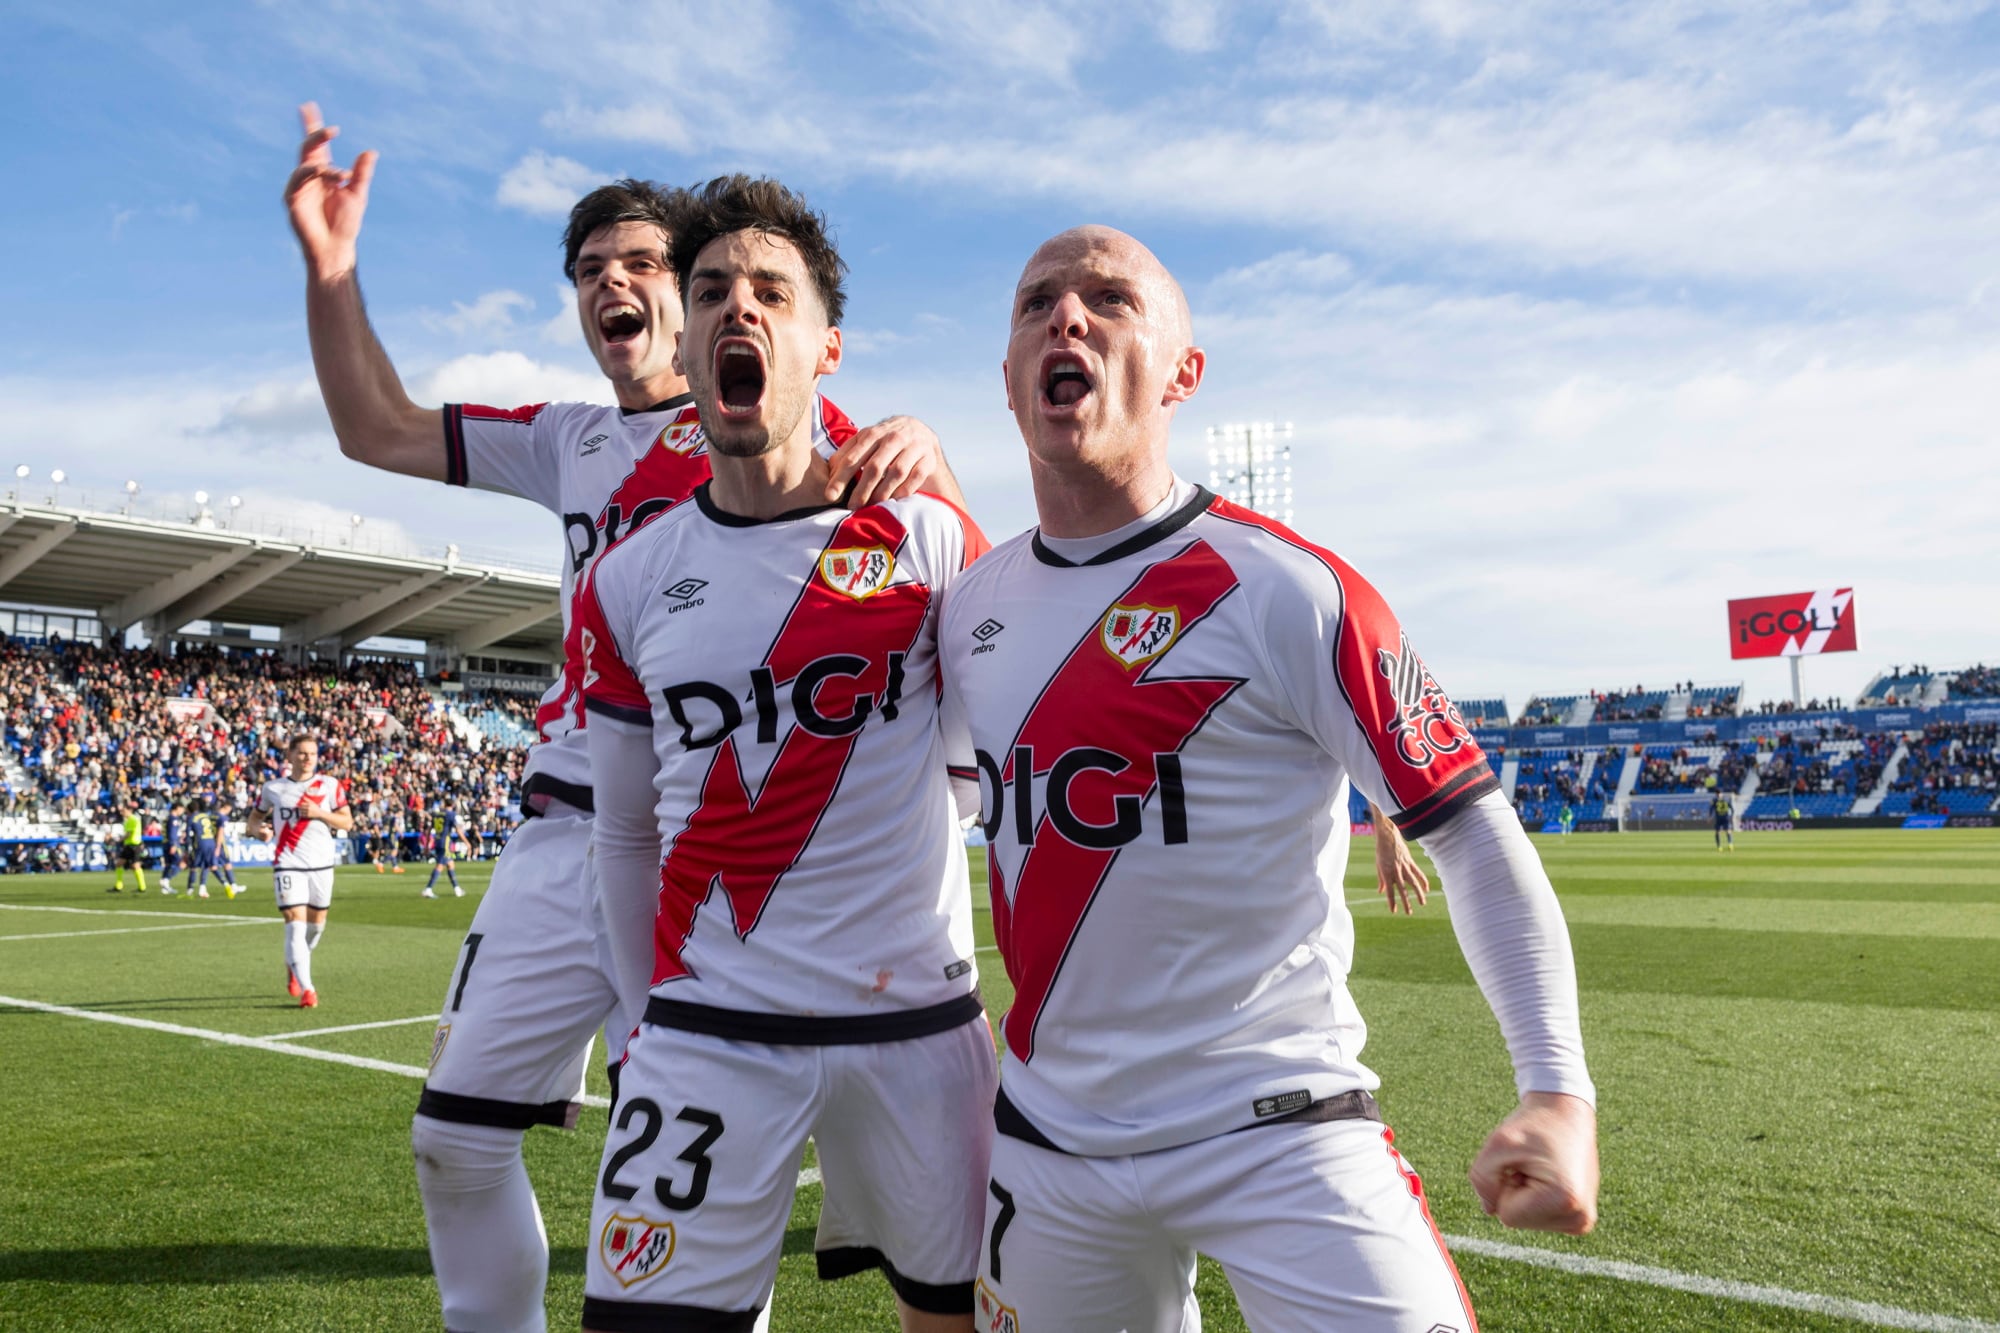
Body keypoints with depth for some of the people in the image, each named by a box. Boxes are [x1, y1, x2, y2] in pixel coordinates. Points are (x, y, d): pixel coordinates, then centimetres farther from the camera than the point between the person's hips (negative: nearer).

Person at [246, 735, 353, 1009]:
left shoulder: (330, 785, 3)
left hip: (321, 863, 2)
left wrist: (319, 813, -15)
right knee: (295, 924, -13)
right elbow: (254, 817, 16)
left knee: (316, 924, 13)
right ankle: (306, 990, -15)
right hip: (288, 864, -2)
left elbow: (347, 822, 1)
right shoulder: (273, 788, 5)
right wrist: (258, 828, -8)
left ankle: (293, 967, 42)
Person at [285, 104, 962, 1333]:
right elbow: (379, 432, 22)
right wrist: (332, 271, 10)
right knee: (458, 1137, 15)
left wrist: (919, 453, -32)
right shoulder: (572, 441, 17)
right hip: (563, 830, 6)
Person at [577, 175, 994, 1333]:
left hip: (918, 1021, 0)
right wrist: (655, 1015, 13)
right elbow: (627, 832, 11)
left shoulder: (927, 537, -3)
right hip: (710, 1034, 1)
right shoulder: (627, 583, 4)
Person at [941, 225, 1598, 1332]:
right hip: (1049, 1140, 5)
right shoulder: (970, 606, 4)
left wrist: (1557, 1090, -21)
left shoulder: (1289, 591, -13)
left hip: (1278, 1136, -4)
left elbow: (1473, 837, -12)